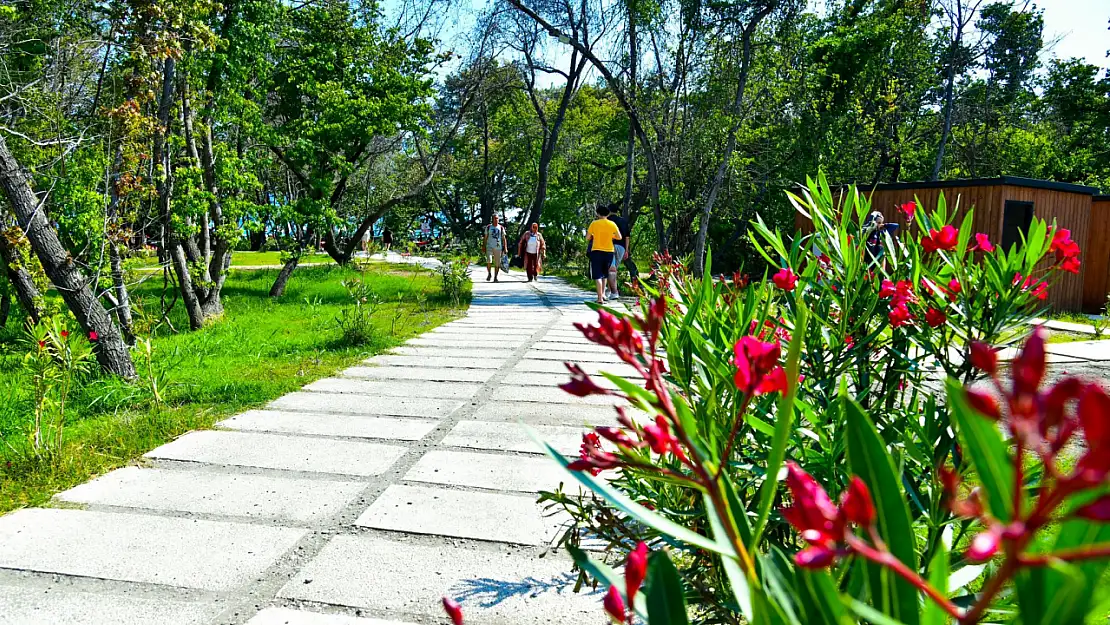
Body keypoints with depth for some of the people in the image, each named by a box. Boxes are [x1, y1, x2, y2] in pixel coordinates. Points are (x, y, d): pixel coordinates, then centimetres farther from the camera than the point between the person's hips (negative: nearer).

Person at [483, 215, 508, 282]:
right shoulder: (488, 227, 6)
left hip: (498, 248, 1)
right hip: (489, 247, -1)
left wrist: (505, 248, 2)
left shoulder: (501, 228, 8)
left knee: (497, 263, 1)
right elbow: (485, 238, 9)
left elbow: (503, 238, 9)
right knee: (489, 261, -17)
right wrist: (483, 246, 3)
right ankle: (489, 274, 6)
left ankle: (495, 277, 12)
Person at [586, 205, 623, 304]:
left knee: (598, 275, -4)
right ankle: (603, 294, 24)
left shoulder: (594, 223, -4)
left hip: (596, 251, -3)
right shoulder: (612, 224, 1)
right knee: (605, 274, 23)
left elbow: (587, 238, 1)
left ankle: (600, 298, -13)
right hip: (609, 251, 3)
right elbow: (620, 237, 7)